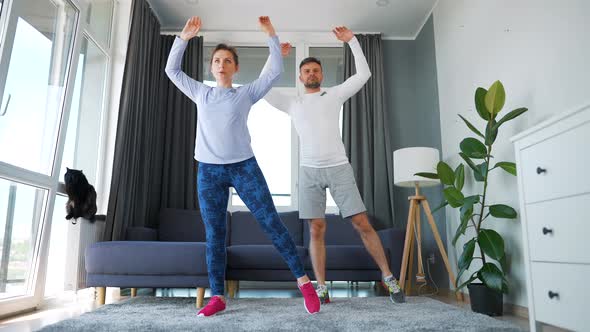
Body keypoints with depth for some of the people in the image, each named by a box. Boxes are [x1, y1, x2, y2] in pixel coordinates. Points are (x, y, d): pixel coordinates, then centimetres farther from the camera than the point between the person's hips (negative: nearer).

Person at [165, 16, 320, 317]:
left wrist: (271, 35, 1)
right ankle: (217, 296, 11)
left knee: (271, 222, -5)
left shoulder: (246, 93, 9)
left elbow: (275, 71, 6)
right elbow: (172, 69, 18)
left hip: (244, 166, -2)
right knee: (214, 235, 3)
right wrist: (184, 37, 11)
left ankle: (303, 280, 3)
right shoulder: (200, 93, 16)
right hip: (209, 171, 2)